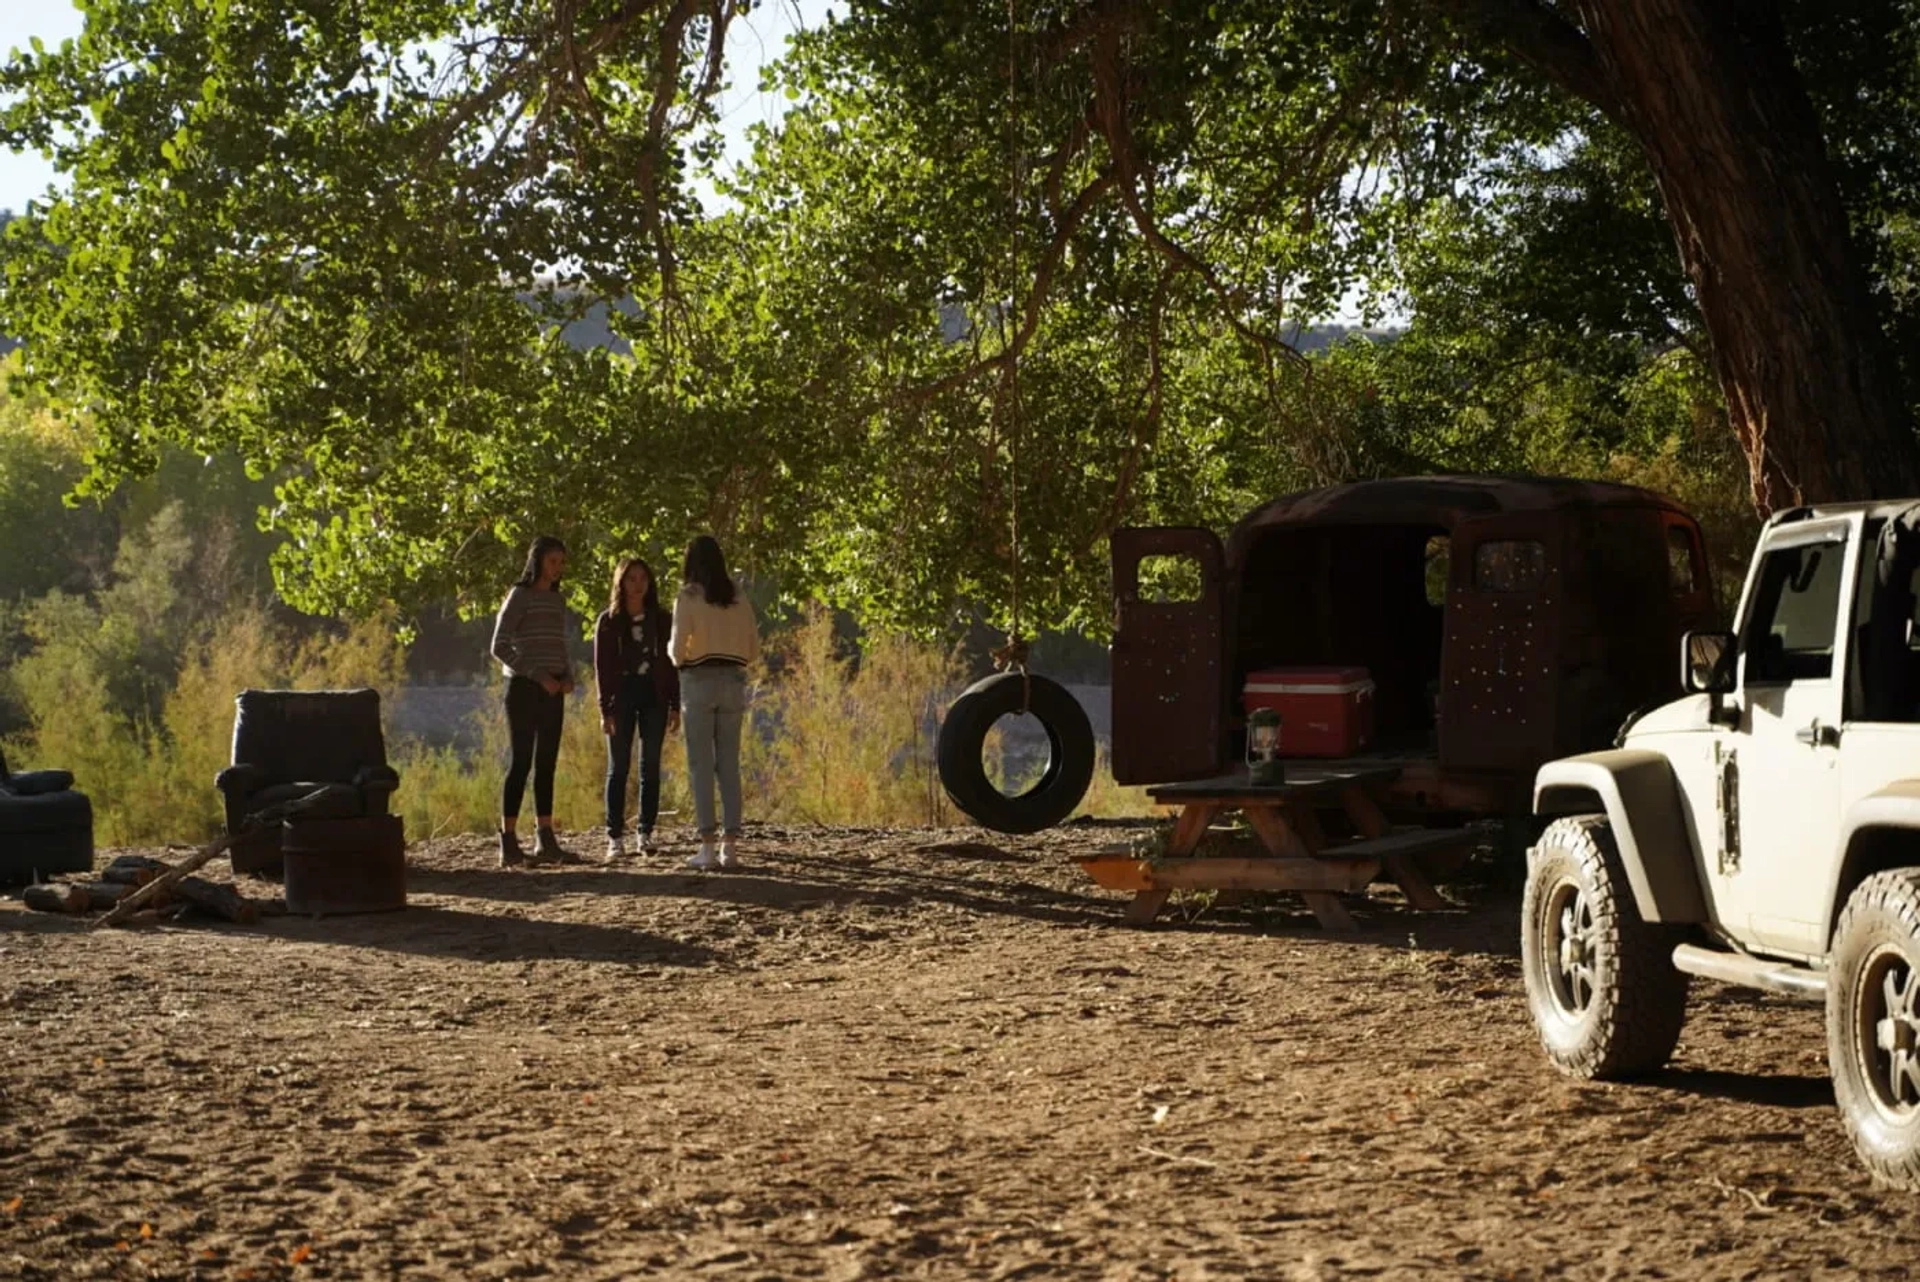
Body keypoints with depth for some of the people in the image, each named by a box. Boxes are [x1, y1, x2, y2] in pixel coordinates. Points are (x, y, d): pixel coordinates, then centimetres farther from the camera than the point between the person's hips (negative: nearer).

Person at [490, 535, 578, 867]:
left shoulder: (558, 601, 15)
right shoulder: (519, 596, -5)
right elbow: (500, 647, -10)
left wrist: (568, 677, 2)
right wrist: (538, 676, -16)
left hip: (552, 691, 6)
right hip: (524, 688, -6)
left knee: (547, 763, 7)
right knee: (522, 762, -8)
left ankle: (545, 840, 10)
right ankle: (508, 842, -8)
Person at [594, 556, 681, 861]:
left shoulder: (661, 620, 6)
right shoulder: (608, 621, 0)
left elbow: (671, 664, 6)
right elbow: (602, 667, -2)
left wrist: (675, 706, 1)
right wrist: (605, 710, -8)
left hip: (653, 697, 2)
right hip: (622, 696, -2)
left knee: (650, 766, 3)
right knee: (618, 767, -1)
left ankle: (646, 833, 9)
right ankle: (615, 837, -1)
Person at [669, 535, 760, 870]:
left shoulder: (687, 598, -6)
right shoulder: (739, 600, 9)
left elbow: (678, 649, -12)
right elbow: (753, 650, 11)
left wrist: (674, 652, 11)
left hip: (698, 682, -4)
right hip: (732, 682, 4)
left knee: (701, 764, -2)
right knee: (729, 764, 7)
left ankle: (708, 848, -8)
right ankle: (729, 845, 2)